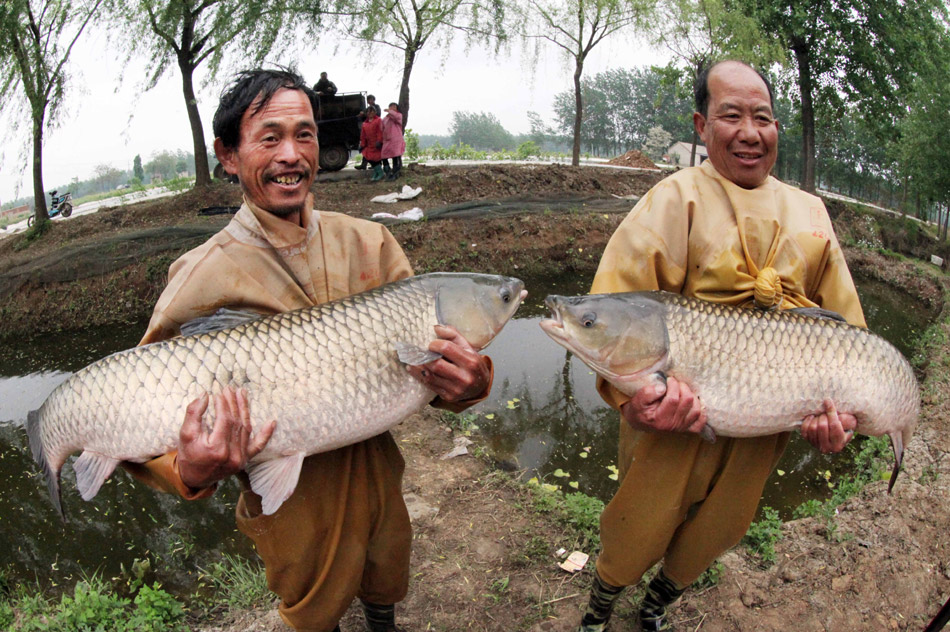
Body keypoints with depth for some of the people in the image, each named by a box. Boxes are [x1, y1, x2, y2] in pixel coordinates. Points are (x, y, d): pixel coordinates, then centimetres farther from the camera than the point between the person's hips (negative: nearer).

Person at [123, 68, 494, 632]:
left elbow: (426, 346, -9)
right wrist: (189, 472, -35)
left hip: (379, 480, 4)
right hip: (295, 510, -3)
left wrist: (468, 380, -31)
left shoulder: (369, 243, -9)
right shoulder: (203, 277, -19)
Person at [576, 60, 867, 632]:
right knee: (640, 528, 9)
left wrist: (840, 404, -5)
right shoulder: (677, 198, -10)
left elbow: (842, 323, 8)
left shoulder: (810, 213, 5)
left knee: (718, 529, 21)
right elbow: (616, 304, -20)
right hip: (678, 414, -5)